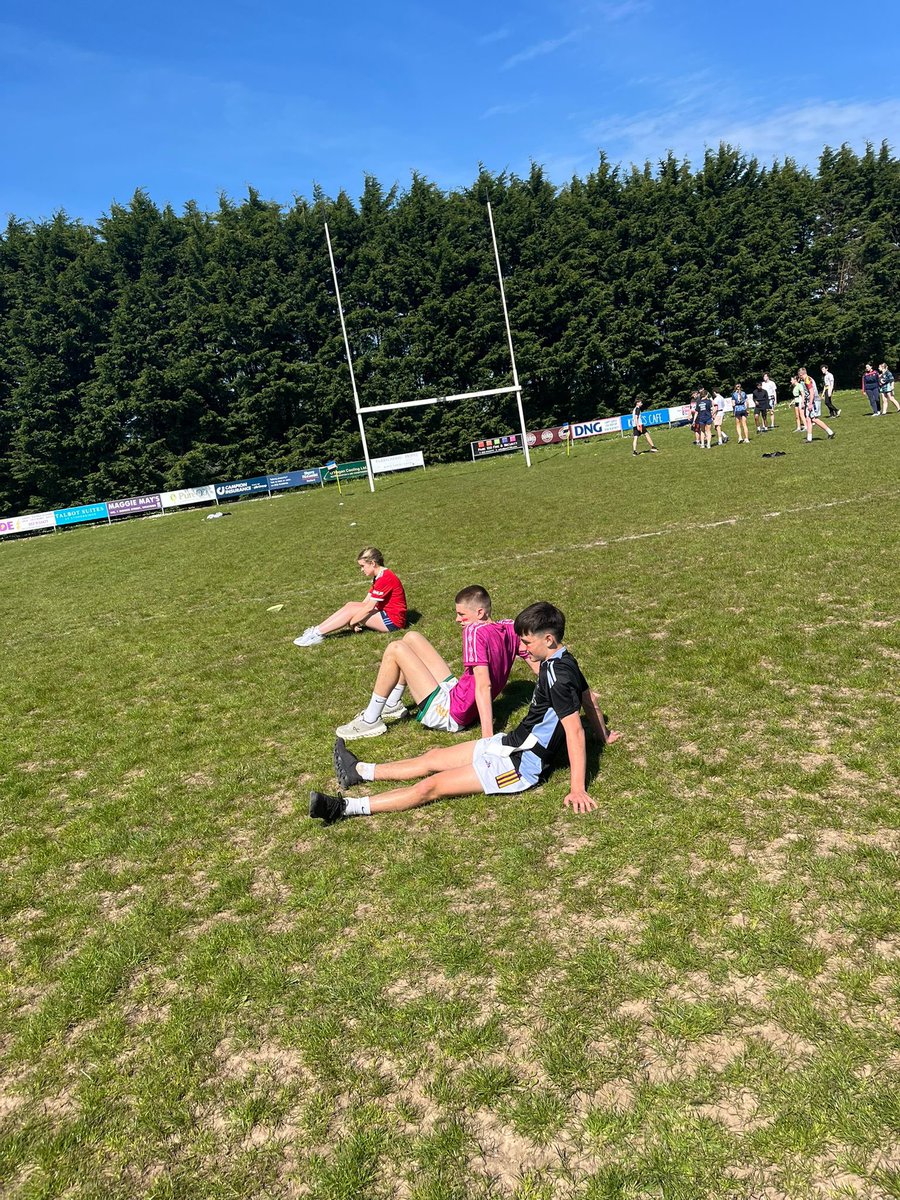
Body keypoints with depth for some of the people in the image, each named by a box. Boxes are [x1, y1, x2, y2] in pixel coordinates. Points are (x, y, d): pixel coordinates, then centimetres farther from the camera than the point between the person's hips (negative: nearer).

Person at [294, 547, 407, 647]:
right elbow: (365, 602, 8)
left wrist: (351, 622, -14)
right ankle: (316, 629, -10)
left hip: (393, 620, -9)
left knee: (351, 610, -16)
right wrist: (355, 620, -4)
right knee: (350, 605, -3)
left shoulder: (385, 578, -20)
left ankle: (318, 634, -18)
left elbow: (369, 607, -21)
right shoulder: (378, 577, 14)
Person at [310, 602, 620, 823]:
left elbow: (575, 730, -28)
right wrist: (603, 735, 33)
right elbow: (588, 698, 18)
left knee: (429, 787, -13)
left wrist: (578, 789, -28)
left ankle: (346, 807, -11)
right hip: (510, 744, 10)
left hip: (519, 766, -10)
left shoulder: (557, 674, -25)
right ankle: (359, 771, 26)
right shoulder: (564, 662, 5)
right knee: (434, 756, 15)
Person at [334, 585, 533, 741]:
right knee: (410, 637, 12)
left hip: (449, 713, -9)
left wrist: (487, 737, -35)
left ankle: (370, 721, -1)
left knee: (395, 649, -12)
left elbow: (484, 686, -31)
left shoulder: (475, 631, -24)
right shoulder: (509, 628, -1)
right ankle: (392, 706, 25)